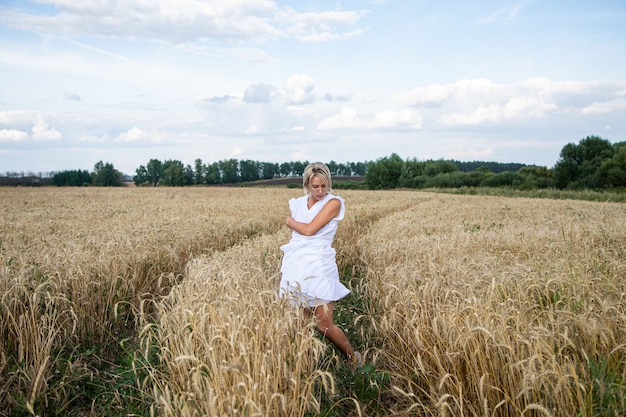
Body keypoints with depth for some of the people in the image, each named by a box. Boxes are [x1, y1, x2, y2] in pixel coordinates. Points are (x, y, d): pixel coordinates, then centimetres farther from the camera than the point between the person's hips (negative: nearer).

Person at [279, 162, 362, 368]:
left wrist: (290, 221, 4)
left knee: (325, 326, -2)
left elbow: (309, 230, -14)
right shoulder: (298, 204, 12)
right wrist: (286, 262, 12)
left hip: (319, 268, -4)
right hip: (297, 268, 5)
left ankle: (354, 358, 24)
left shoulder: (333, 203, -6)